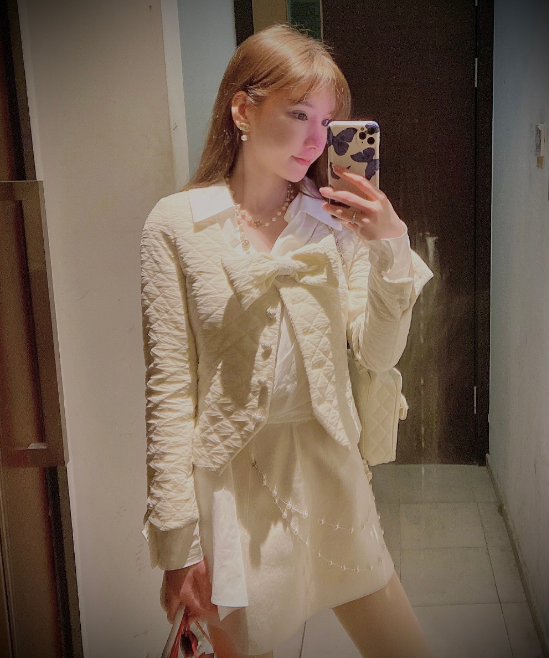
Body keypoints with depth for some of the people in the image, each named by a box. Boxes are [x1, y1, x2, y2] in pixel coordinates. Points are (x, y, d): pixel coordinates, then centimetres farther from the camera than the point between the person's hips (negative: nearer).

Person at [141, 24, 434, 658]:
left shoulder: (336, 218, 2)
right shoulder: (177, 223, -8)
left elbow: (377, 354, 0)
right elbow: (169, 388, -9)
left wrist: (392, 249, -15)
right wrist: (177, 542, -10)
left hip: (328, 469, 4)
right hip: (232, 481, -3)